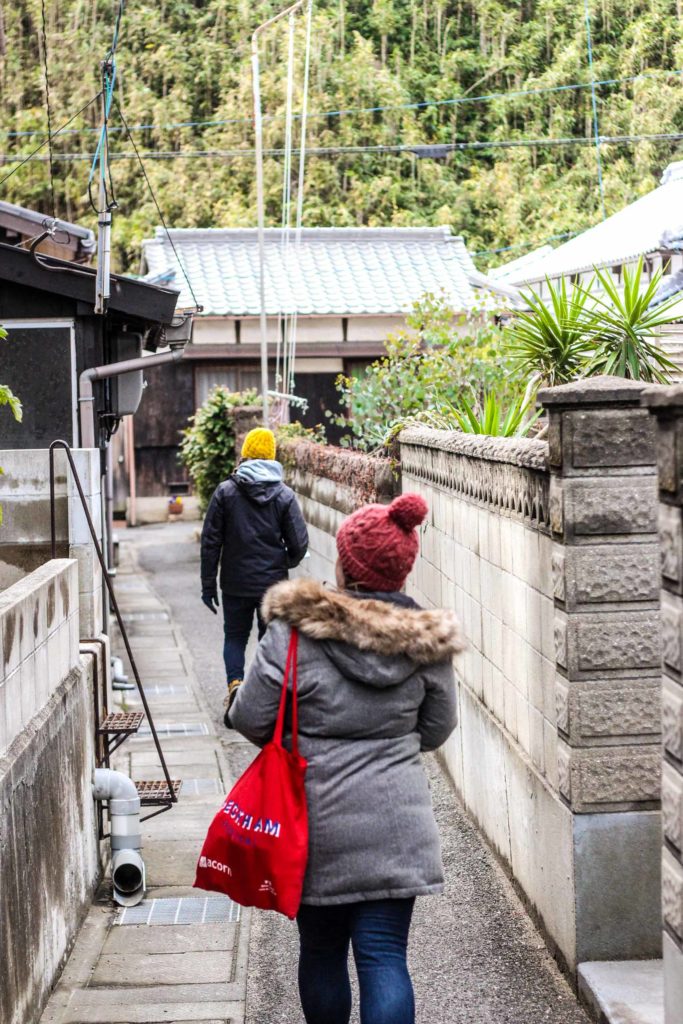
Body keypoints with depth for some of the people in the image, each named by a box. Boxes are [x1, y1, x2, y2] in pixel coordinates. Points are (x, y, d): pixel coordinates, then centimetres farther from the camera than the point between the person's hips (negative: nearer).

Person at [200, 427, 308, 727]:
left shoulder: (225, 491, -4)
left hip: (236, 583, 0)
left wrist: (208, 584, 4)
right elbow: (299, 544, -5)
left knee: (235, 637, 15)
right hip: (273, 583, 0)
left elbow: (210, 541, -3)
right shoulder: (284, 495, -4)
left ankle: (235, 684, -9)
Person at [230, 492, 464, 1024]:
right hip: (395, 823, 1)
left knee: (321, 950, 16)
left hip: (316, 823, -1)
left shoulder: (296, 631, -13)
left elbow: (250, 718, -6)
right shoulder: (426, 640, -4)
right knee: (385, 956, 2)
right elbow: (436, 728, 8)